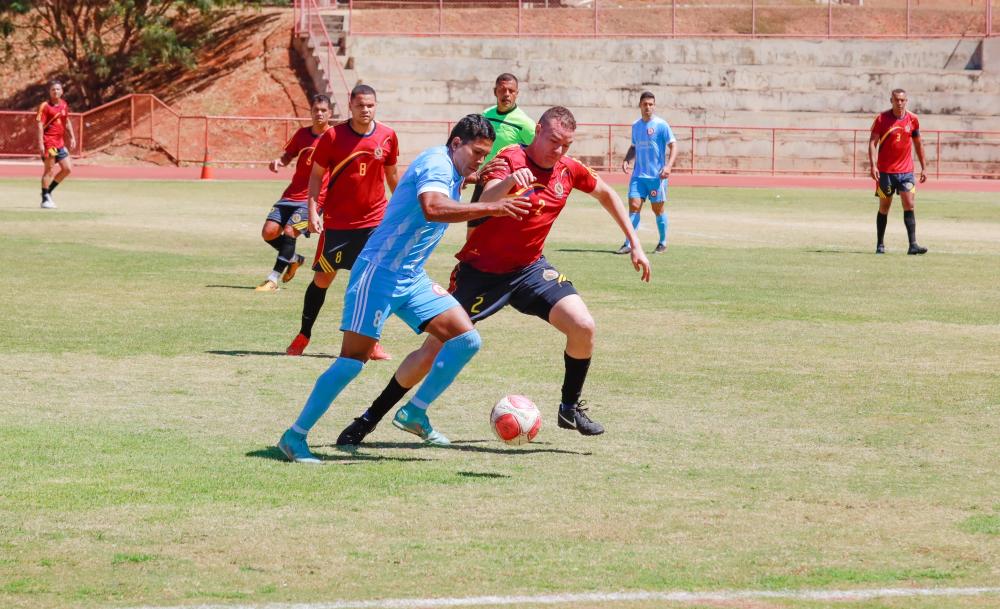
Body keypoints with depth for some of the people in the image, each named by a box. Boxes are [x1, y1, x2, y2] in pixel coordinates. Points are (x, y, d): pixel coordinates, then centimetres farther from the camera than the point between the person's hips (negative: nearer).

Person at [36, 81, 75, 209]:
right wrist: (40, 143, -19)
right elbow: (40, 125, -13)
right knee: (50, 170, -6)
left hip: (60, 143, 7)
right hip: (49, 142, -7)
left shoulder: (64, 105, 11)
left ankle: (48, 191, 19)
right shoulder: (45, 106, -9)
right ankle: (45, 199, 0)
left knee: (67, 169, 8)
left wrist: (72, 137, 19)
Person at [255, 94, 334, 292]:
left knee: (289, 231, -21)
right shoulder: (302, 134, 9)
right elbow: (288, 155, 20)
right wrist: (278, 161, -3)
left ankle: (273, 280, -18)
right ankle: (294, 259, 24)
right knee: (269, 232, -3)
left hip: (314, 198, -5)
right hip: (292, 194, 5)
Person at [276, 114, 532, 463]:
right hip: (380, 273, -9)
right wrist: (490, 208, -41)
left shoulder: (452, 171, 14)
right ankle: (295, 436, -3)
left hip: (412, 278, 9)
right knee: (353, 359, -11)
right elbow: (432, 207, -38)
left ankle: (414, 413, 8)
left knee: (466, 339, -2)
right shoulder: (437, 164, -15)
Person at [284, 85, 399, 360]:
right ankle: (303, 336, 19)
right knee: (322, 278, 5)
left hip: (374, 220, 1)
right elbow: (316, 175, -2)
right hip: (337, 221, -1)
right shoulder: (333, 136, -8)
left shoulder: (387, 137, -1)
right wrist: (313, 211, -12)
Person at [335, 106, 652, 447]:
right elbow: (484, 202, -37)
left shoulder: (569, 170, -2)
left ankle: (570, 409, 6)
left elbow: (607, 194, 18)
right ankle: (370, 419, 10)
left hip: (529, 269, 5)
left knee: (583, 327, -16)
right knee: (433, 352, -5)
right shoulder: (511, 159, -18)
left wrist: (635, 244, 15)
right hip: (482, 269, -5)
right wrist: (509, 181, -58)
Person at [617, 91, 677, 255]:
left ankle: (663, 243, 21)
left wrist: (669, 165, -20)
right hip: (638, 174, 4)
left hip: (657, 175, -4)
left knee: (658, 209, 5)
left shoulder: (661, 125, -5)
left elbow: (673, 146, -7)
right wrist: (626, 160, 4)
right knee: (634, 206, -6)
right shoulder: (636, 126, 11)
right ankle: (629, 244, -7)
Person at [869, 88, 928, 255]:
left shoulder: (912, 119, 4)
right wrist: (873, 165, -19)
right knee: (884, 208, 6)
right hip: (885, 171, -2)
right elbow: (872, 142, -7)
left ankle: (913, 245, -13)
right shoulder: (882, 119, -4)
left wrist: (923, 168, 13)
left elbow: (918, 144, 14)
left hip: (906, 171, 2)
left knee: (909, 206, -10)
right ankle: (880, 245, 17)